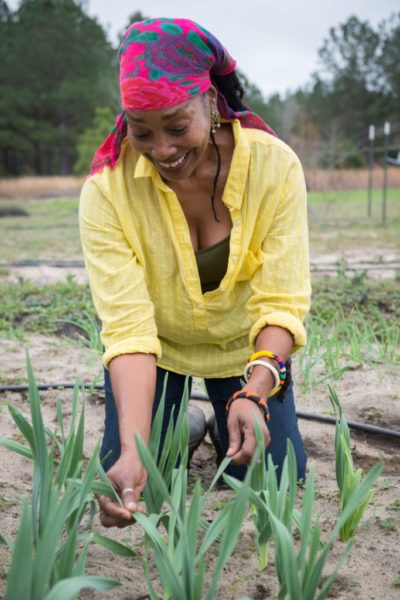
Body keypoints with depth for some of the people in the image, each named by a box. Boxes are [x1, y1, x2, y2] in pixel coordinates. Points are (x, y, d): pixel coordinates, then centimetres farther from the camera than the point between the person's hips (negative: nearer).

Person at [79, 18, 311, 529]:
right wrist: (132, 452, -46)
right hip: (157, 346, 0)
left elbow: (282, 303, -28)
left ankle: (228, 412, 32)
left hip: (246, 345, 1)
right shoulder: (106, 191, -29)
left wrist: (255, 392, -46)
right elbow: (128, 328, -33)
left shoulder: (274, 166, -27)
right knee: (134, 486, -2)